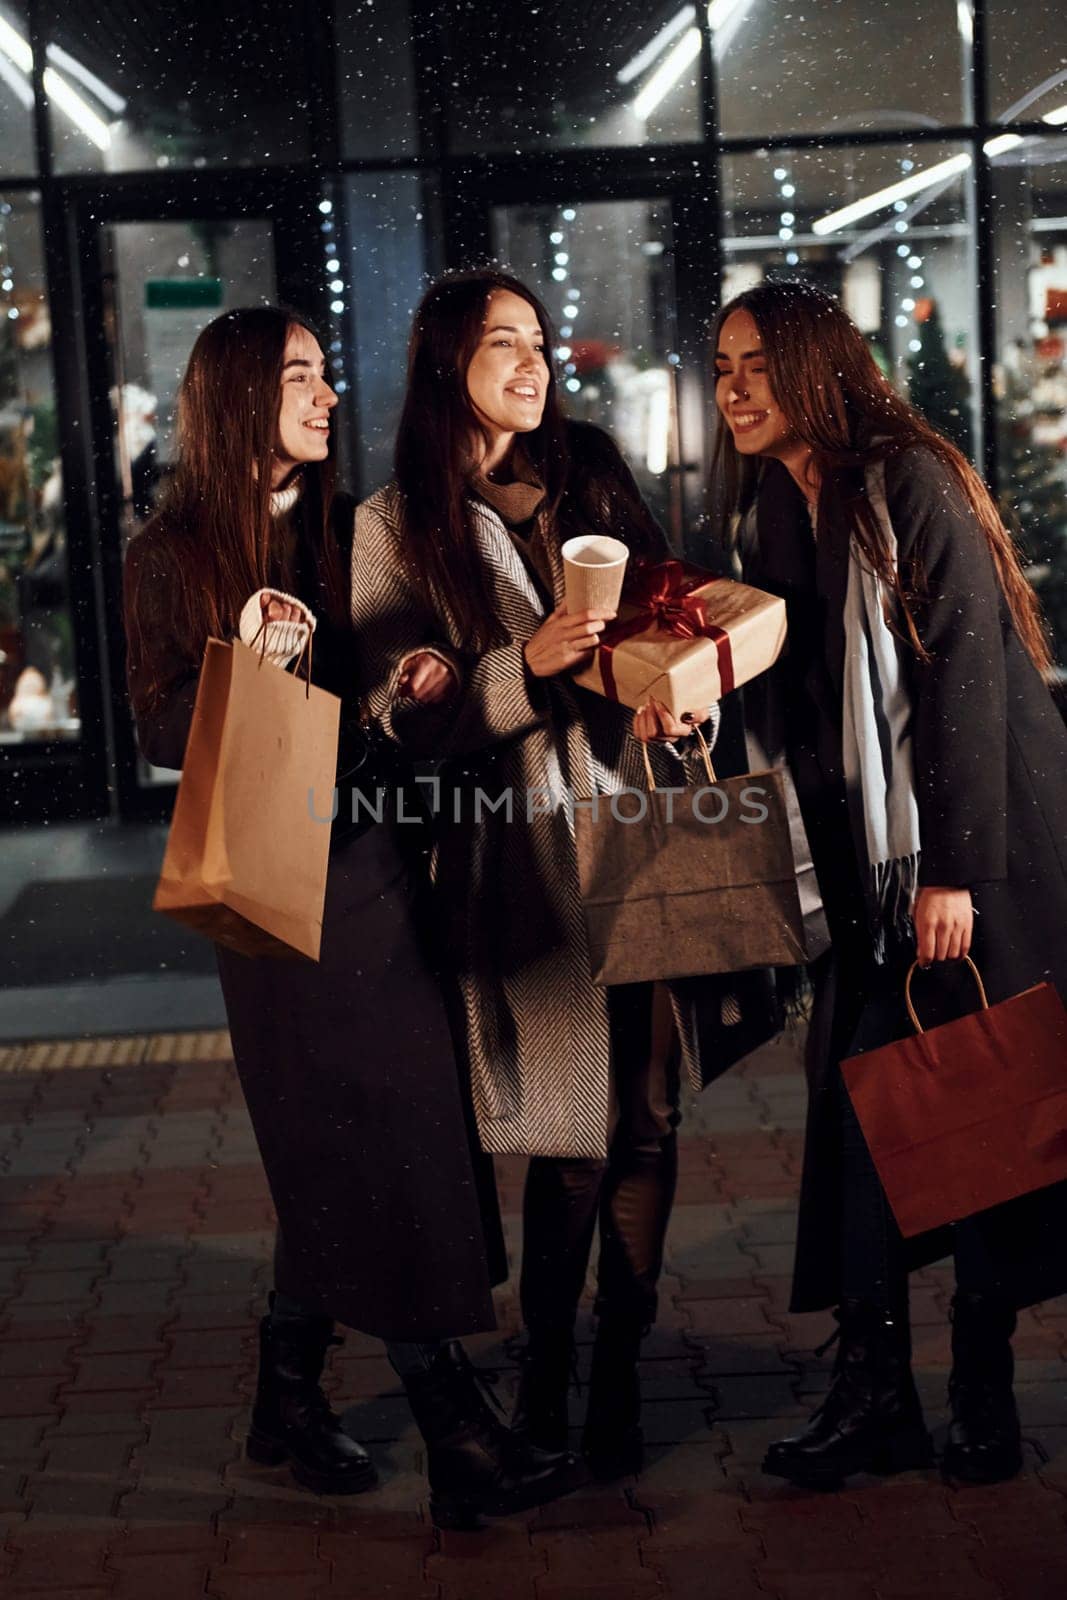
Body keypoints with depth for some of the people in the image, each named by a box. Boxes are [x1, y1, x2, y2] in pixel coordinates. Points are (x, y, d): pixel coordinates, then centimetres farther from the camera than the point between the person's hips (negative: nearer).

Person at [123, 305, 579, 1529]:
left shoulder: (345, 532, 12)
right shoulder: (171, 555, -1)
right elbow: (163, 733, -3)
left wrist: (416, 685, -3)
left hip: (368, 853, 5)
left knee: (341, 1155, 6)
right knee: (368, 1148, -4)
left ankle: (289, 1396, 21)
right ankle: (455, 1435, -1)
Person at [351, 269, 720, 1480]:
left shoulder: (594, 480, 13)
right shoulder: (398, 525, 2)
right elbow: (402, 716, -3)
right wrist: (525, 668, -18)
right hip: (519, 849, -3)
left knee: (645, 1117, 1)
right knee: (573, 1131, 0)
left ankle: (617, 1369, 14)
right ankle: (547, 1366, 19)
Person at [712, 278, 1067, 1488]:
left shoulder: (908, 482, -10)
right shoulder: (776, 514, 13)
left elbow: (964, 673, -15)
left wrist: (956, 870, -19)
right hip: (872, 860, 7)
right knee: (864, 1110, 1)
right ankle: (873, 1393, 4)